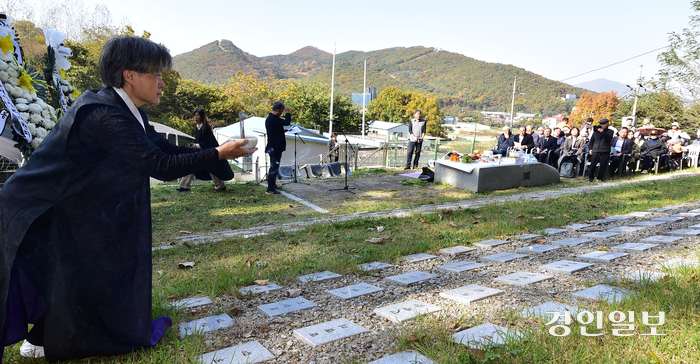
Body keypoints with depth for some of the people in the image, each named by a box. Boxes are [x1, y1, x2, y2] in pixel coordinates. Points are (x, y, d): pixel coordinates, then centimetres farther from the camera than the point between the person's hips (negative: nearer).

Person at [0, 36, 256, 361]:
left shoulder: (124, 111, 0)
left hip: (66, 205, 10)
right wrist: (218, 154, -25)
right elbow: (161, 166, -33)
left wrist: (219, 152, 0)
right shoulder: (104, 115, -31)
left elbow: (165, 149, 6)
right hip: (39, 210, -10)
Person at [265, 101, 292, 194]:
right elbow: (287, 122, -24)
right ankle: (270, 189, -6)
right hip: (276, 147, -11)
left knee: (274, 166, 20)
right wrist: (287, 112, -10)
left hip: (273, 147, 11)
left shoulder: (269, 118, 14)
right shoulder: (274, 119, -19)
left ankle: (273, 185, 32)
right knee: (274, 167, -8)